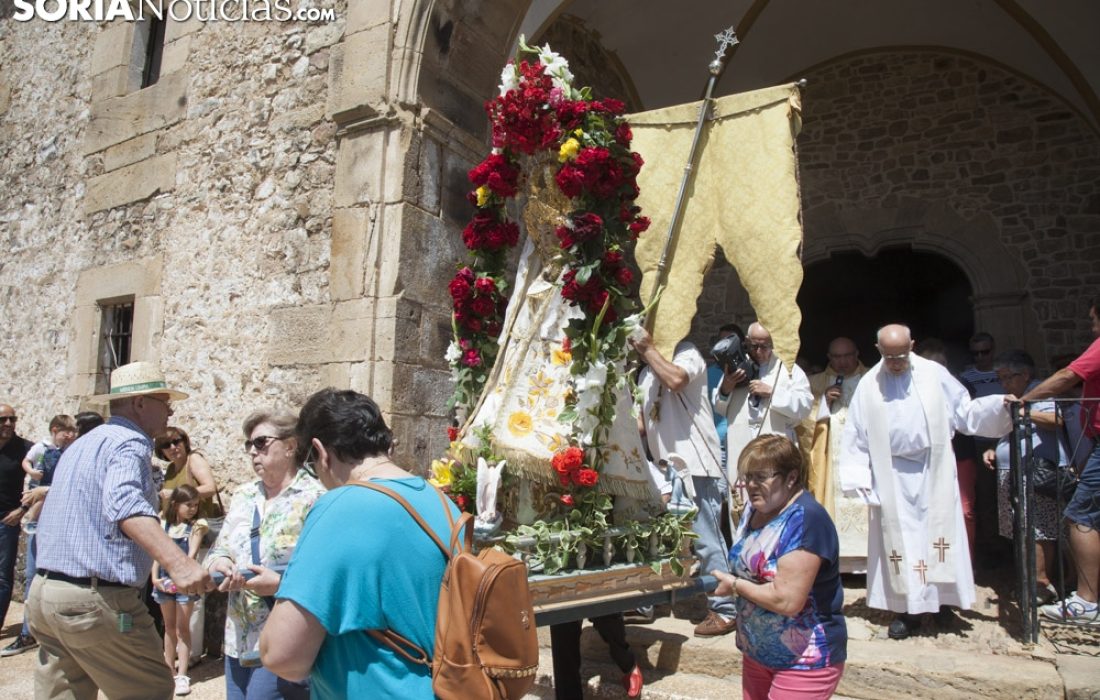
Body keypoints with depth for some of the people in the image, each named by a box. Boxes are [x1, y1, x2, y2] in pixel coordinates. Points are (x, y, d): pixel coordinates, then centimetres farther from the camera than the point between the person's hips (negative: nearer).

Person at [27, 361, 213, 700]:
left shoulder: (81, 444, 18)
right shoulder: (129, 442, -13)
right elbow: (124, 503, -32)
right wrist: (177, 562, -45)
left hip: (44, 592, 10)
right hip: (96, 599, -9)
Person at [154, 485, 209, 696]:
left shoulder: (196, 526, -6)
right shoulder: (163, 524, 3)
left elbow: (192, 554, -14)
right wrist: (155, 577, -8)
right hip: (164, 580, 3)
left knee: (182, 628, 1)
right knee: (169, 627, 14)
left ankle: (182, 675, 5)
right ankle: (170, 671, 24)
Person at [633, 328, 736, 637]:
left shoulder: (686, 353, -4)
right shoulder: (647, 371, 18)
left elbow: (676, 380, -25)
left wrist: (648, 348, -14)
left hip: (695, 466, -8)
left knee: (706, 540, -6)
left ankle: (724, 610, 3)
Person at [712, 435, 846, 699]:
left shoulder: (805, 520, -25)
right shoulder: (754, 510, 2)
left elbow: (787, 600, -30)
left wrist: (735, 585, -16)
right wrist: (724, 576, -5)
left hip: (805, 661, -8)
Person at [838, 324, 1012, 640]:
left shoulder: (934, 374, -1)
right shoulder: (868, 385, -1)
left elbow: (966, 411, 5)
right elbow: (856, 436, 0)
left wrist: (1000, 404, -11)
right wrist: (858, 477, -4)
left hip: (934, 474, 0)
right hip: (893, 479, 0)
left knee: (940, 534, 7)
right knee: (900, 539, 4)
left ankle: (943, 599, 24)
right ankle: (908, 608, 15)